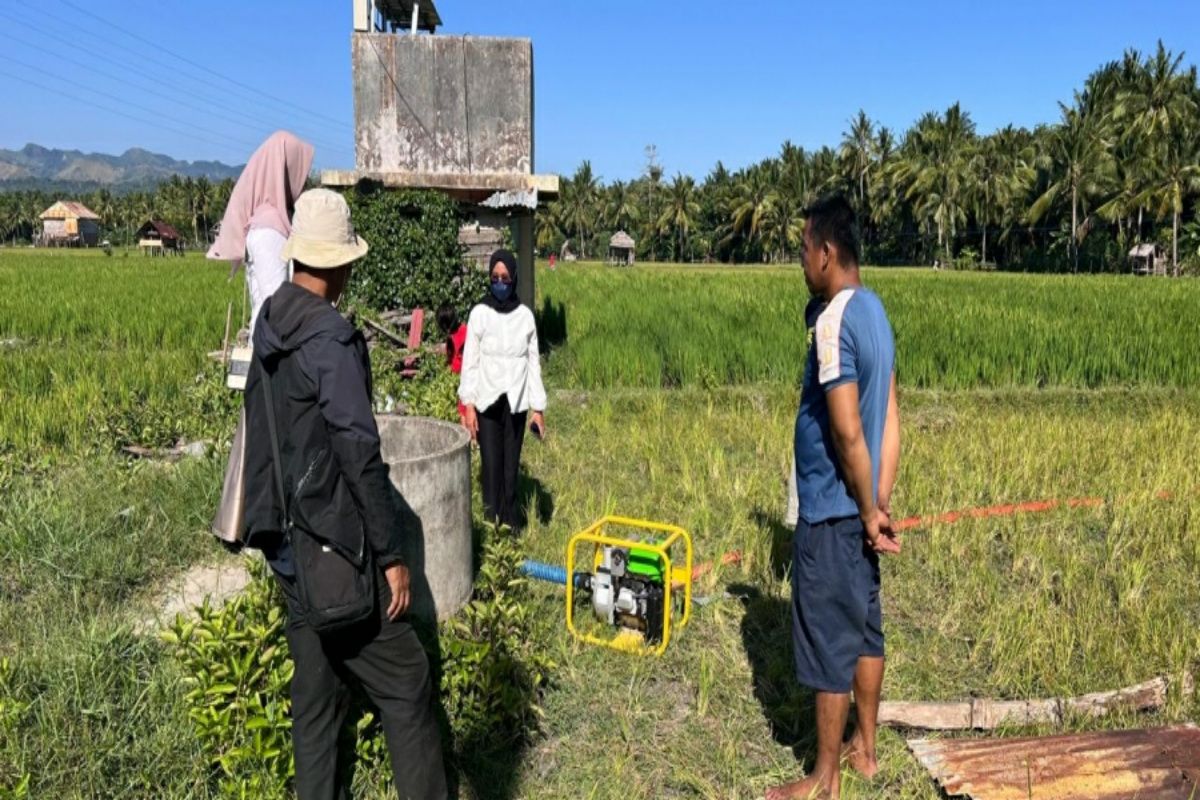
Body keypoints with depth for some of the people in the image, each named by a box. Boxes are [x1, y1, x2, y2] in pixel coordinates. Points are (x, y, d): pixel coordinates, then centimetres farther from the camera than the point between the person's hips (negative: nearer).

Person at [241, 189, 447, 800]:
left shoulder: (268, 323, 7)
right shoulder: (331, 339, -19)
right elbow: (361, 456, -20)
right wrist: (392, 553, -14)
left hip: (284, 538, 9)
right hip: (330, 545, -9)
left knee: (315, 688, 18)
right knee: (404, 685, 2)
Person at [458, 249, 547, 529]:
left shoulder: (525, 315, 3)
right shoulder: (479, 313, -1)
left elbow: (533, 363, 5)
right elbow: (469, 361, -1)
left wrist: (538, 408, 3)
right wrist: (468, 404, -7)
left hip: (516, 402, 1)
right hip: (487, 401, -1)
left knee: (511, 466, 5)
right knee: (491, 465, -3)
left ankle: (511, 525, 13)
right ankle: (492, 524, 4)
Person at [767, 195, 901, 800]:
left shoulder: (833, 321, -21)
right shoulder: (873, 310, 8)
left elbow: (847, 431, -23)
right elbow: (890, 418, 9)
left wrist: (868, 512, -13)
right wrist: (881, 502, 8)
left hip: (832, 509, -9)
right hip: (860, 508, 9)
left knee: (828, 639, 3)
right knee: (864, 627, 18)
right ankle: (864, 748, 35)